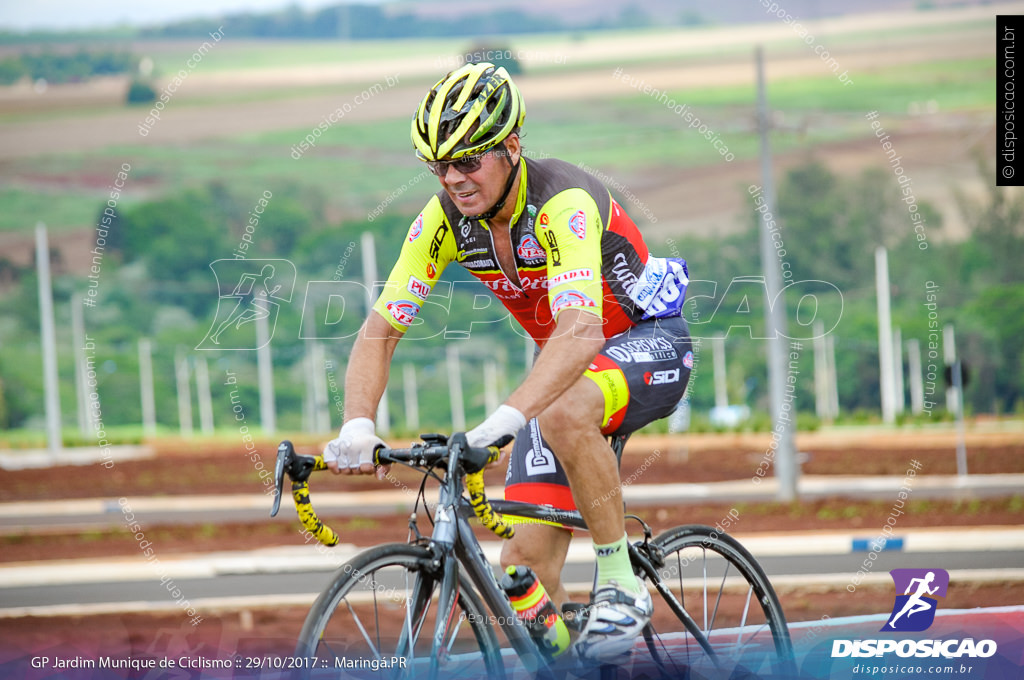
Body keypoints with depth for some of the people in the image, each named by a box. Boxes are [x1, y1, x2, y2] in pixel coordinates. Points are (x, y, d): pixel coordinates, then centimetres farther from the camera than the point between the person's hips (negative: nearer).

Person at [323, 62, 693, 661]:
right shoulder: (444, 220, -13)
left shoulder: (562, 202, -31)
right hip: (567, 367, 6)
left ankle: (622, 587, -23)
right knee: (525, 563, -7)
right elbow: (381, 330, -14)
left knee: (563, 414, -39)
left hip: (649, 343, -6)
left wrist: (505, 419, -58)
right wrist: (358, 427, -31)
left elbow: (581, 331, -45)